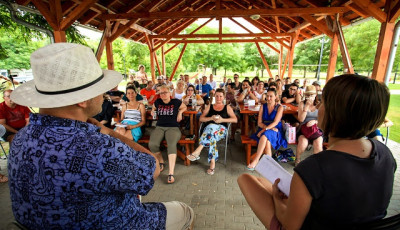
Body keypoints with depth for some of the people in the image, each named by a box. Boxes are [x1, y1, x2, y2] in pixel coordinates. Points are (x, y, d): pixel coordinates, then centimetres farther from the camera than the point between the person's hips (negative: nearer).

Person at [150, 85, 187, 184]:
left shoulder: (176, 102, 7)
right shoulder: (158, 102, 15)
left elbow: (184, 107, 26)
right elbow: (154, 108, 37)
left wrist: (180, 112, 7)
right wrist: (153, 111, 15)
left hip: (173, 128, -3)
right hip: (159, 127, 3)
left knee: (172, 144, -33)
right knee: (152, 144, -25)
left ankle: (171, 173, -32)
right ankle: (161, 162, 6)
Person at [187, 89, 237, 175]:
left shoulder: (227, 107, 22)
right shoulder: (209, 106, 25)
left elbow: (235, 119, 8)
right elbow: (201, 118, 15)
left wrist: (222, 120, -6)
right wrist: (211, 118, -6)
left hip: (221, 130, -1)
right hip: (208, 128, 2)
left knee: (211, 127, -38)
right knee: (212, 137, -38)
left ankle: (198, 151, -45)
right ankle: (212, 163, -41)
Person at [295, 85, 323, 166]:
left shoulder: (319, 105, 6)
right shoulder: (302, 104, 4)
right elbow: (301, 119, -7)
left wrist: (315, 121, -13)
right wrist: (306, 106, -14)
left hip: (316, 129, 1)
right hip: (304, 129, -1)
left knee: (318, 144, -26)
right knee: (303, 143, -30)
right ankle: (297, 159, -1)